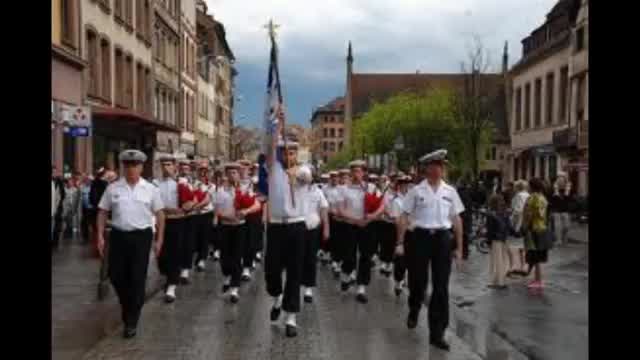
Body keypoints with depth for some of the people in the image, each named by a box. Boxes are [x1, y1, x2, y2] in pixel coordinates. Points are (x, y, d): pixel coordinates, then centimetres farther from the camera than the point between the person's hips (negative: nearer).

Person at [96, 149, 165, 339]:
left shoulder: (150, 189, 0)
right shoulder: (112, 188, 2)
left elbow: (160, 214, 4)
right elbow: (102, 212, 8)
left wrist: (159, 239, 2)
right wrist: (100, 236, 1)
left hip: (141, 236, -2)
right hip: (118, 235, 2)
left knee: (137, 279, 1)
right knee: (116, 275, 8)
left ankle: (131, 321, 15)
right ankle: (128, 306, 39)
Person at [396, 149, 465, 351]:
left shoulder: (450, 191, 5)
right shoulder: (416, 191, -2)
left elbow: (457, 219, 8)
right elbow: (404, 217, -1)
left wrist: (459, 247, 7)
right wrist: (400, 243, -5)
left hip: (442, 239, 2)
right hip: (421, 237, -2)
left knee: (441, 286, 2)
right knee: (418, 281, 11)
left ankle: (437, 333, 13)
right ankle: (414, 312, 45)